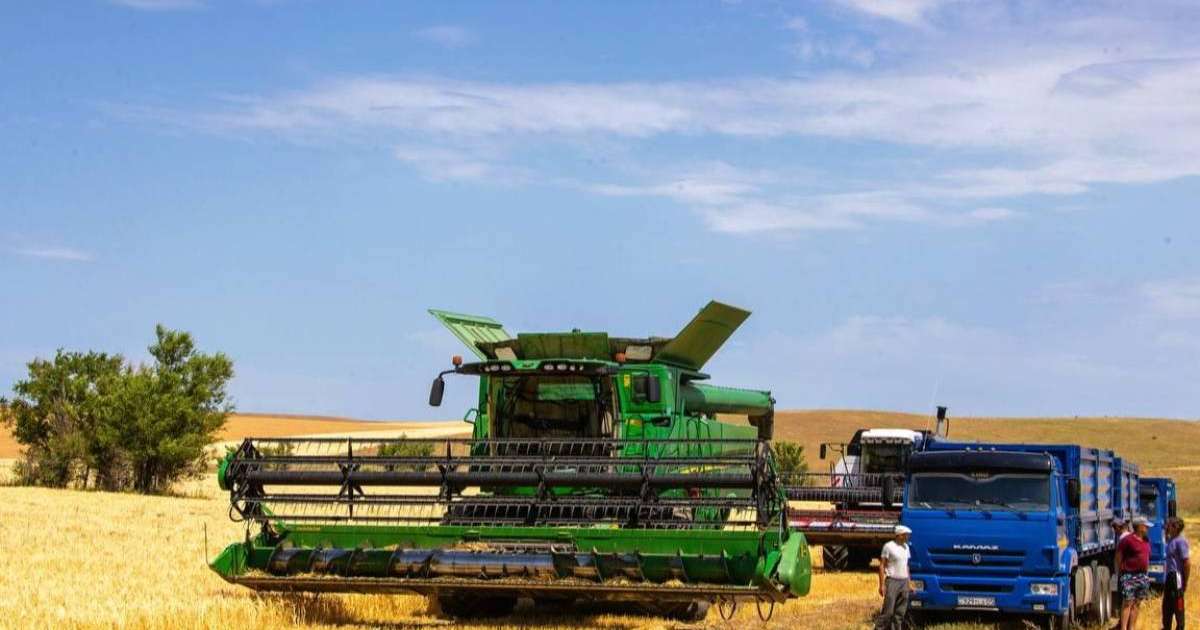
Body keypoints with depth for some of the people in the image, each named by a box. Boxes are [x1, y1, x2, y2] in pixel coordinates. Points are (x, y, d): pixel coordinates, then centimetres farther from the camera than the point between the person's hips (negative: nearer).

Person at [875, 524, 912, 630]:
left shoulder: (906, 547, 13)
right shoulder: (888, 546, -7)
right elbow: (882, 566, -8)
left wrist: (909, 582, 14)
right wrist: (882, 585, -14)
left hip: (904, 582, 7)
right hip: (892, 581, -7)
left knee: (900, 613, 5)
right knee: (888, 611, -10)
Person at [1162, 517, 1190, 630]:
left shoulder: (1180, 541, -18)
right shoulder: (1171, 540, 11)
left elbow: (1186, 563, -19)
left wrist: (1185, 583, -17)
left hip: (1177, 576, -10)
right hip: (1169, 575, 10)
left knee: (1178, 605, -1)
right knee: (1167, 605, 18)